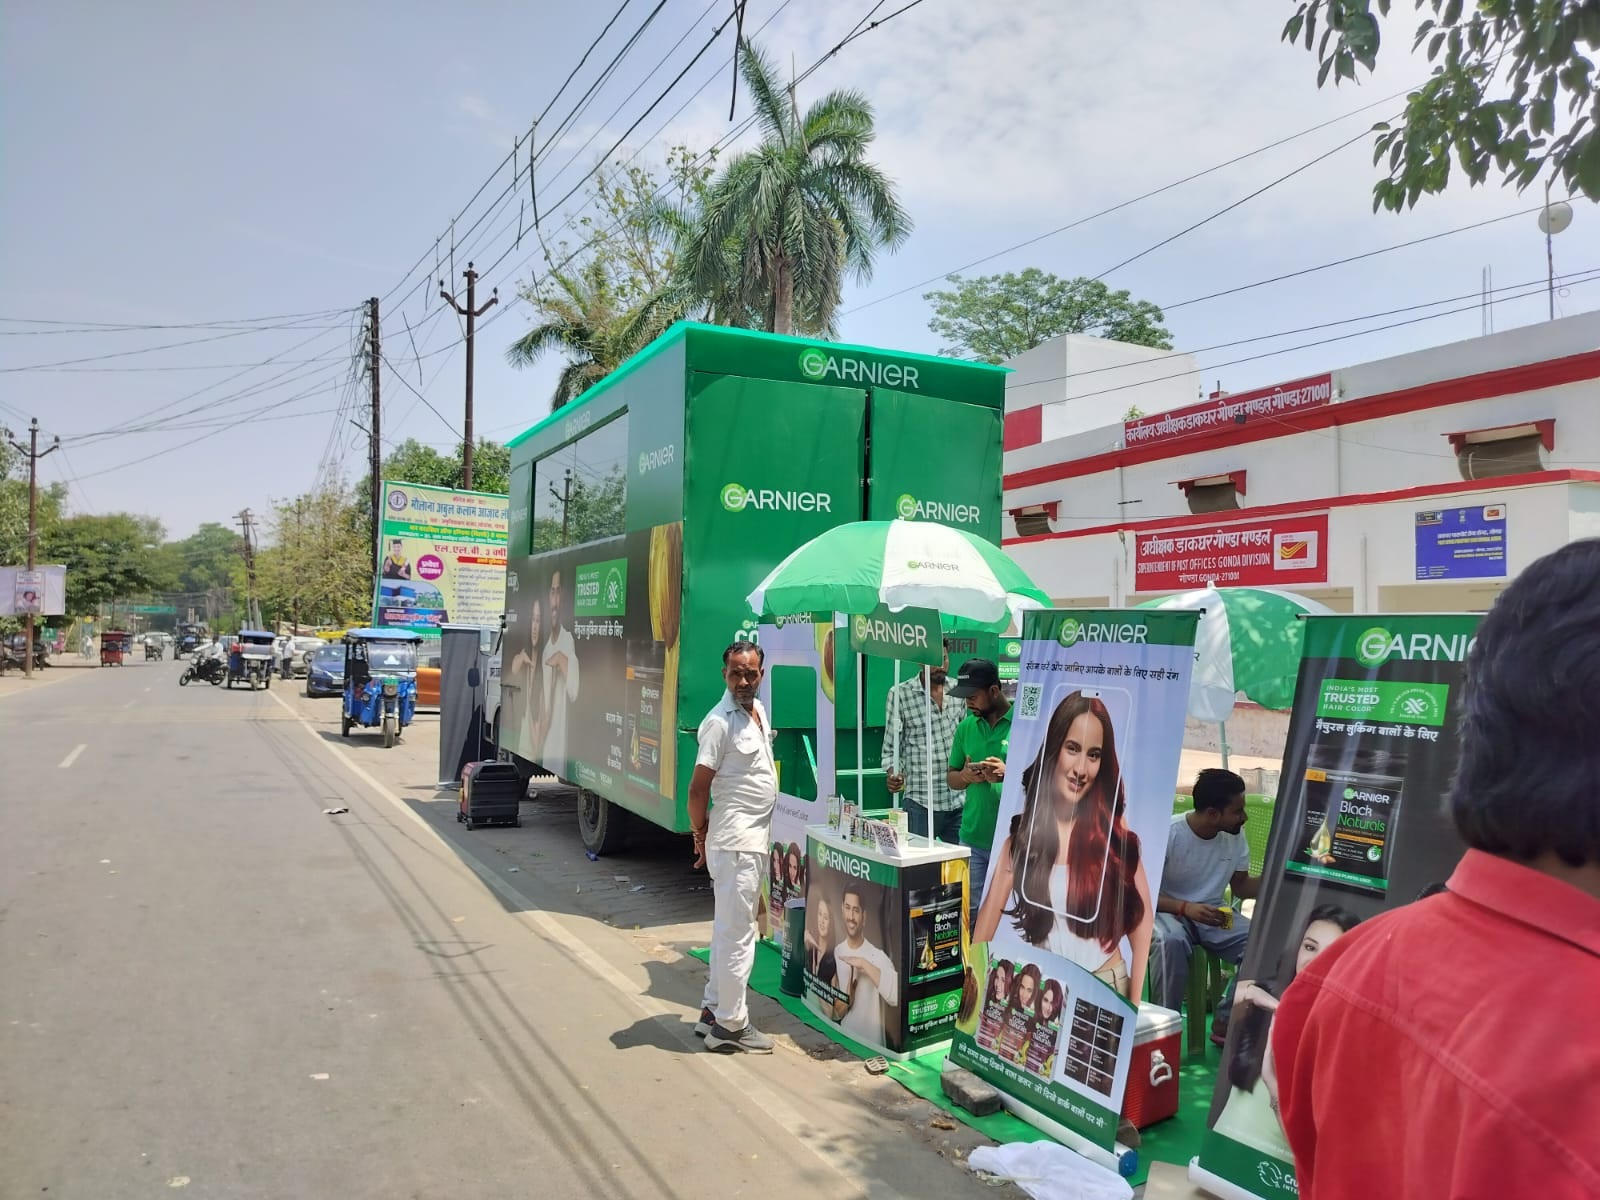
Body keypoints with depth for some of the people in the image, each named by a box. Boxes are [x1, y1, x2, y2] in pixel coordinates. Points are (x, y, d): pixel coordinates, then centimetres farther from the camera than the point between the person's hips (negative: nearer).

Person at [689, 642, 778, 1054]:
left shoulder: (759, 711, 9)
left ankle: (713, 1011, 28)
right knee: (737, 935, -2)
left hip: (754, 840, 9)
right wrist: (701, 837, -3)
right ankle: (729, 1026, 9)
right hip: (735, 844, -9)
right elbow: (697, 791, -18)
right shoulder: (720, 723, -19)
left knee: (729, 930, 17)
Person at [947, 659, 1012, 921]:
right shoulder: (966, 727, 9)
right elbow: (951, 778, 16)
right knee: (969, 913, 8)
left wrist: (1008, 774, -23)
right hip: (973, 838, 4)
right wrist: (965, 776, -7)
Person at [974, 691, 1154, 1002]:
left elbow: (1140, 915, 1)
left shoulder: (1114, 830, -3)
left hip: (1107, 986, -1)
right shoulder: (1022, 832, 0)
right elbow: (989, 917, -1)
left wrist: (1133, 1006, -3)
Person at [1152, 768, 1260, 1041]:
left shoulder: (1235, 836, -4)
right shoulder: (1167, 833, -20)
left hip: (1213, 915, 5)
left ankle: (1225, 1022, -5)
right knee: (1172, 940, -39)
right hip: (1169, 911, -5)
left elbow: (1241, 886, 9)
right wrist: (1185, 908, -33)